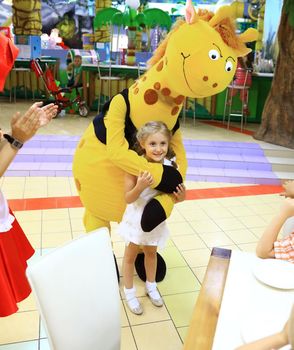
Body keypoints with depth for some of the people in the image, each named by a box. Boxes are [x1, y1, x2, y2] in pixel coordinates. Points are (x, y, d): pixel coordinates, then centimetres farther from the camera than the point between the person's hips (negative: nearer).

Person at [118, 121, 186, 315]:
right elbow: (128, 198, -22)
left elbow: (173, 196, -4)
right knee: (131, 255, 15)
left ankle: (151, 286, 48)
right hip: (136, 218, -3)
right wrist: (140, 186, -40)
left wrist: (181, 197, -26)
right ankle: (129, 292, 37)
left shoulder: (171, 167, -16)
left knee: (151, 252, 25)